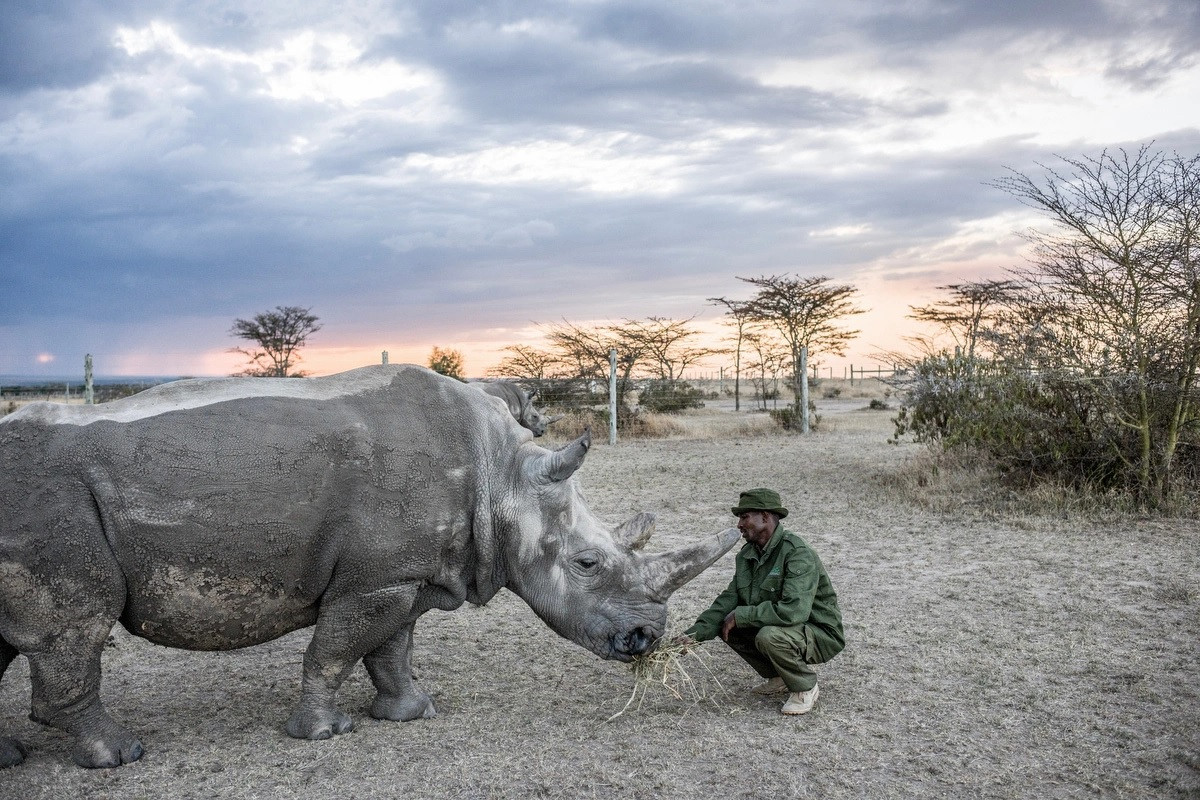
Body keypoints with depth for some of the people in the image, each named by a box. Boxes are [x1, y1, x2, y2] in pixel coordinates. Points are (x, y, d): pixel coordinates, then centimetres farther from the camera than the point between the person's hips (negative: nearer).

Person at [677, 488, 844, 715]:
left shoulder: (798, 553, -26)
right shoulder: (747, 555, 1)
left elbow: (794, 610, -37)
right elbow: (729, 600, -1)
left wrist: (740, 615, -27)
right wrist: (695, 633, -16)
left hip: (820, 634, -8)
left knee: (769, 635, -34)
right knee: (727, 626, -2)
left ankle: (805, 688, -6)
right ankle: (780, 678, 13)